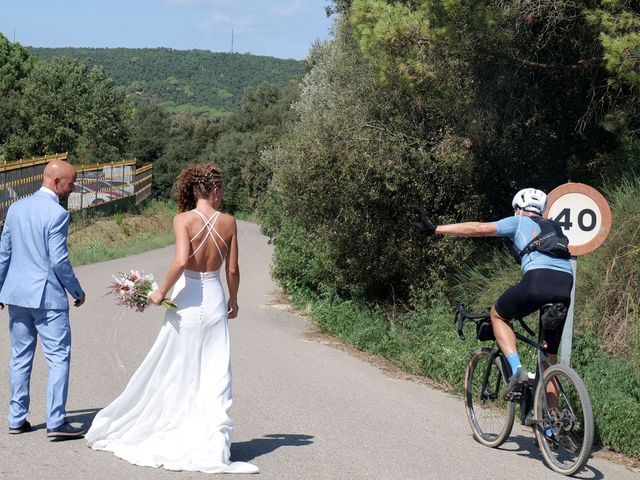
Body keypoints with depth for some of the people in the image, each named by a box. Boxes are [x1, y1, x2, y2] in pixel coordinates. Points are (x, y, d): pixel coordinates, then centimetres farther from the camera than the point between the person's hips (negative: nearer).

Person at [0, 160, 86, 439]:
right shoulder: (57, 214, -14)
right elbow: (59, 261, -15)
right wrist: (77, 292, -3)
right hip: (48, 296, -7)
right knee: (59, 358, -1)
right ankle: (56, 422, -3)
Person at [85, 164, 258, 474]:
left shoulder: (183, 219, -10)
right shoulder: (228, 222, -1)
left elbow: (180, 261, -24)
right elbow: (233, 270, 3)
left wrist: (162, 292, -10)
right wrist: (233, 301, 18)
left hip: (187, 300, -2)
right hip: (215, 301, 2)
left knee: (173, 372, 10)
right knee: (213, 376, 6)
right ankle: (212, 445, 5)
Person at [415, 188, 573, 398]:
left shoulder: (519, 222, 19)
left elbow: (480, 228, 9)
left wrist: (436, 229, 10)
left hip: (538, 279, -5)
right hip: (566, 288, 5)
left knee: (497, 315, 23)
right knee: (550, 355, 18)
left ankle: (517, 369, 4)